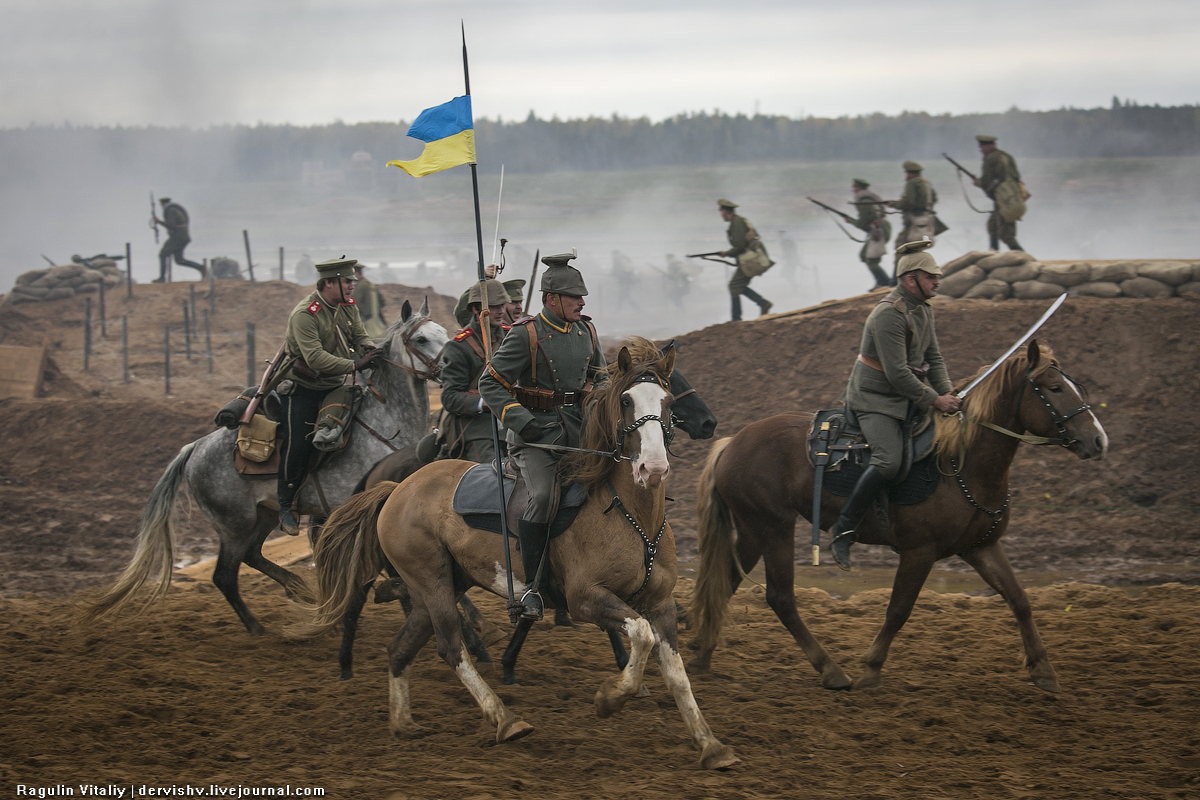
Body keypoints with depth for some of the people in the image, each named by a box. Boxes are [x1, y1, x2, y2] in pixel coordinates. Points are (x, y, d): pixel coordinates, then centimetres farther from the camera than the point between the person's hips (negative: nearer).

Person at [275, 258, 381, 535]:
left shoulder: (347, 306, 1)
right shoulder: (304, 315, -24)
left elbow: (360, 336, 7)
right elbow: (315, 357, -32)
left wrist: (368, 350, -16)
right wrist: (353, 365, -37)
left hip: (334, 386, 7)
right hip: (302, 387, -7)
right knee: (298, 444, -11)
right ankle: (286, 506, 3)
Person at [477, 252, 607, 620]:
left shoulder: (586, 332, 9)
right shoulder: (525, 335, -9)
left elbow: (599, 380, 25)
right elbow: (490, 384, -9)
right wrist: (522, 421, -17)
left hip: (576, 429, 6)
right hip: (536, 431, -6)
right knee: (543, 497, -25)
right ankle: (533, 587, -15)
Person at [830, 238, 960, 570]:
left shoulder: (924, 310, 10)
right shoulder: (889, 315, -21)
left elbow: (933, 358, 15)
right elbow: (897, 374, -25)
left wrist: (948, 394, -2)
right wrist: (935, 400, -20)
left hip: (905, 399, 10)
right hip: (875, 399, -10)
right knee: (888, 461, -28)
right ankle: (843, 530, -20)